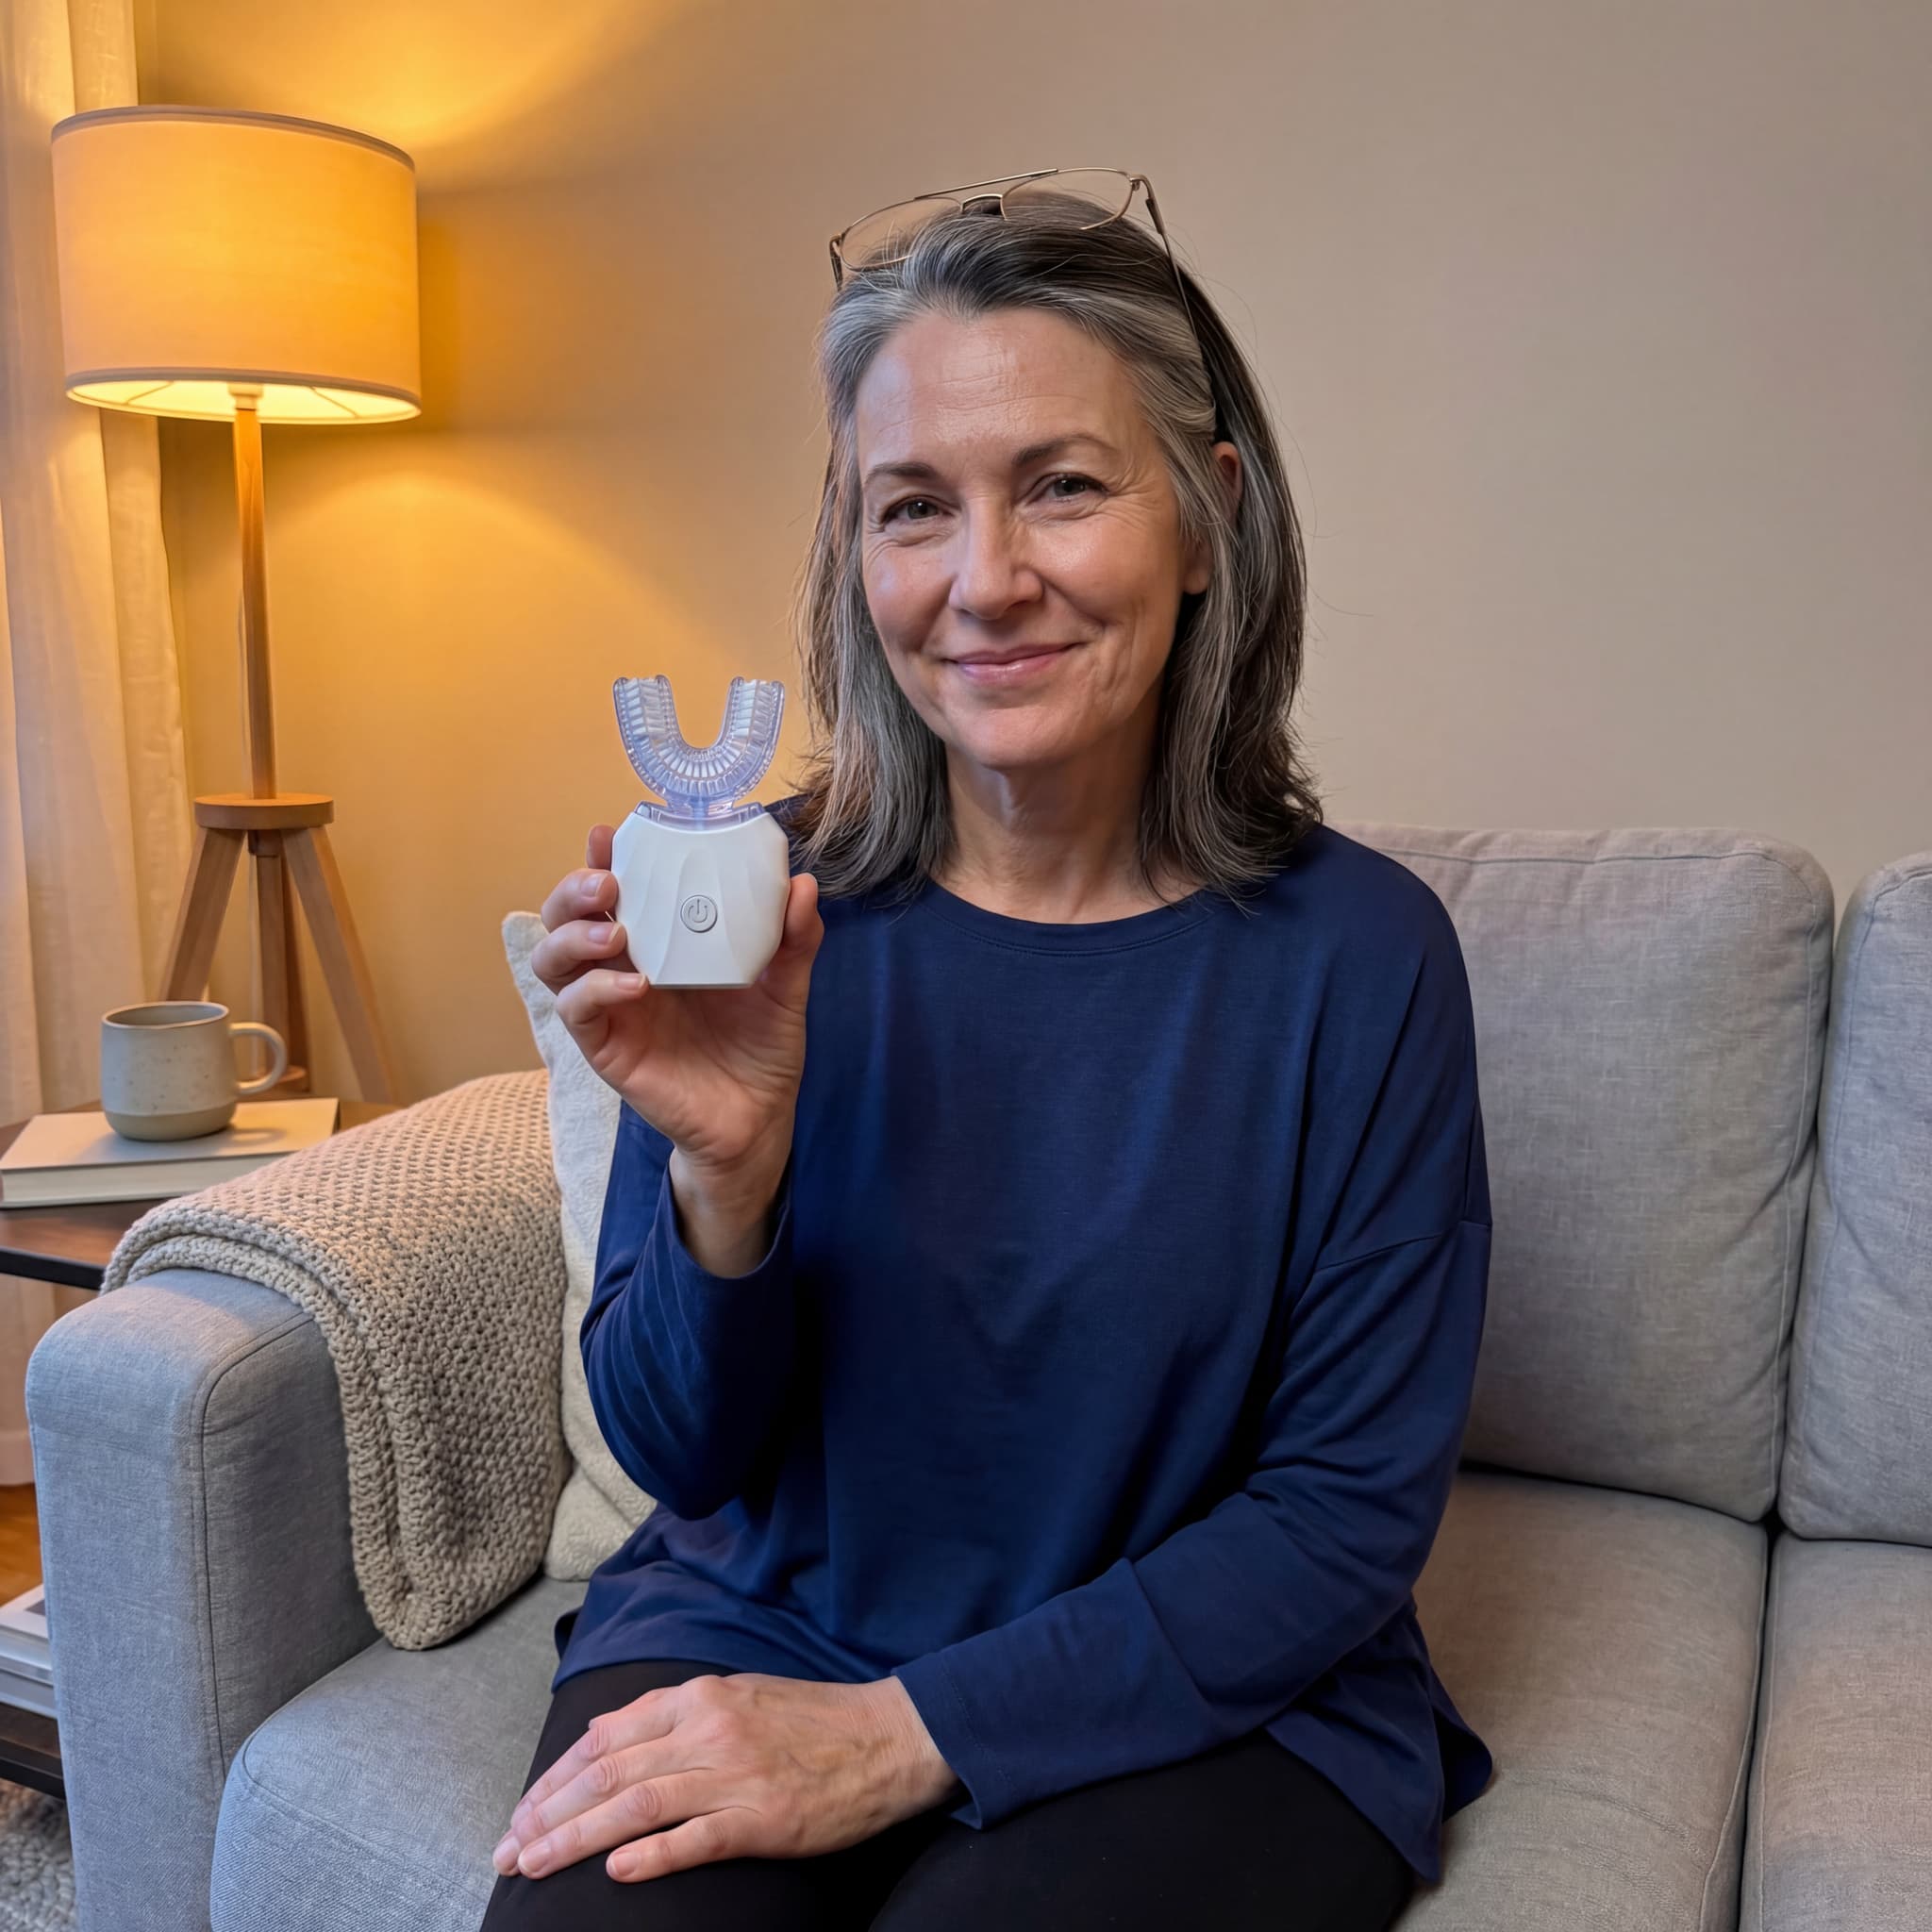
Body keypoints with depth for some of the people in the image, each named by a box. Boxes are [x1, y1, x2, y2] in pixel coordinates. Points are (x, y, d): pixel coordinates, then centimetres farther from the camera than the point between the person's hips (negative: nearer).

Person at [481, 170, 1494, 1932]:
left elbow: (1348, 1515, -8)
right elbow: (683, 1458, -3)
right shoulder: (767, 907, -7)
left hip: (1211, 1702, -1)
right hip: (760, 1634, 2)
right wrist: (725, 1170, -23)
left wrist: (902, 1733, -15)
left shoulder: (1355, 949, -12)